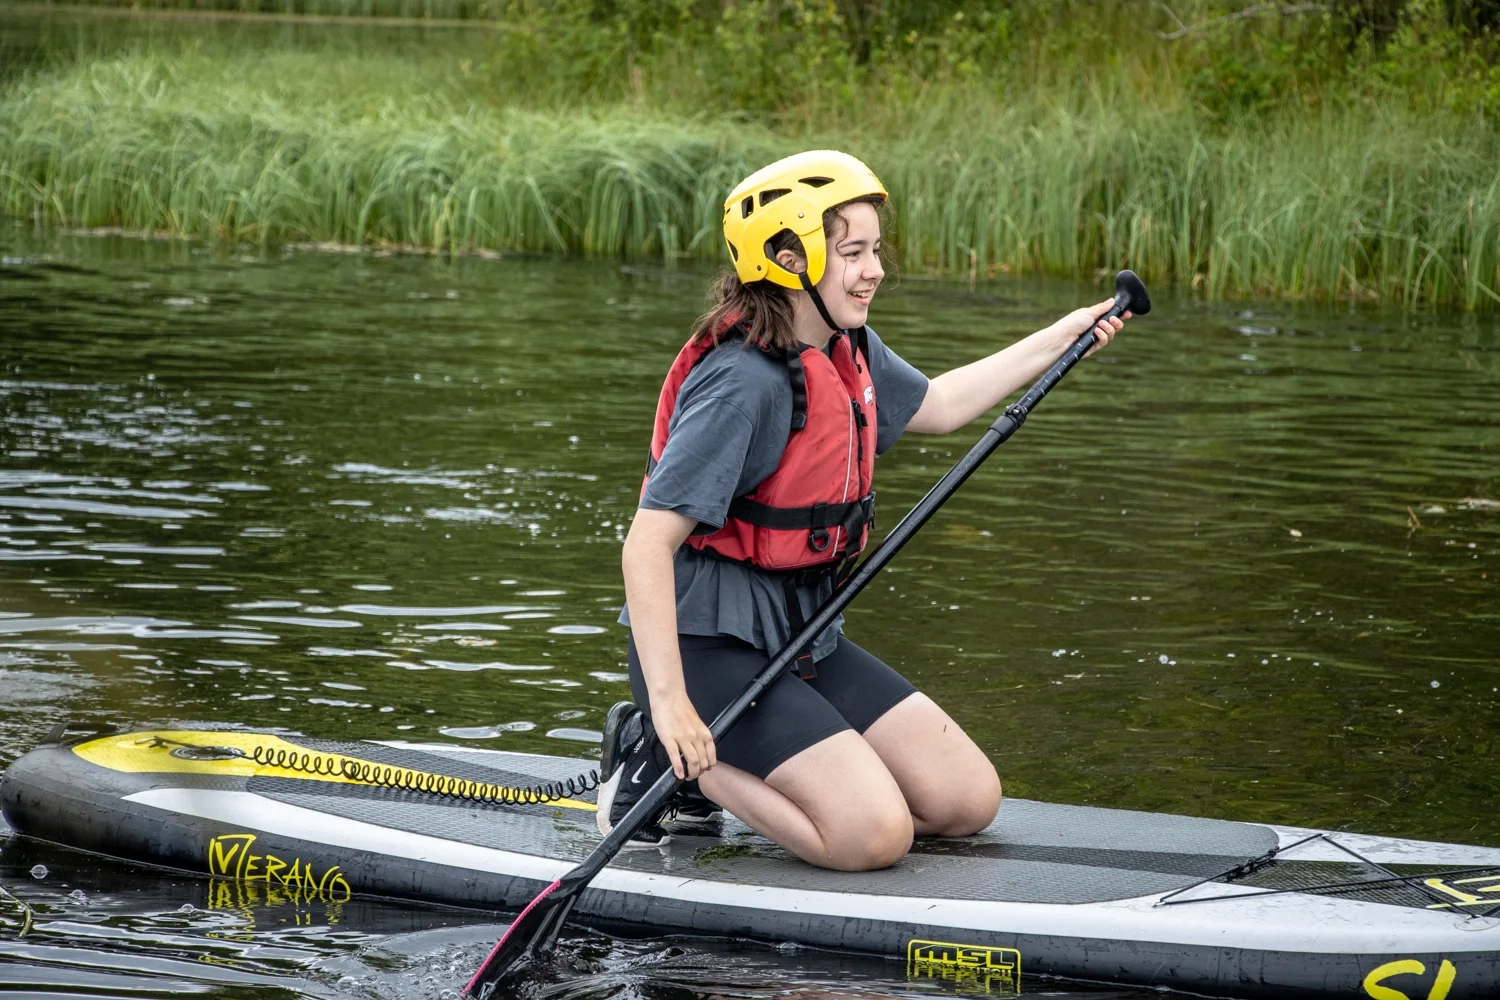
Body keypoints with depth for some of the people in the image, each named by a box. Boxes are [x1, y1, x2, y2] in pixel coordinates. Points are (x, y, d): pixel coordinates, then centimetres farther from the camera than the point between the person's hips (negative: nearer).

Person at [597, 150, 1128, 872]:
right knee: (875, 834, -20)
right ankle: (660, 755, -2)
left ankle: (706, 764, 10)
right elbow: (646, 547, -28)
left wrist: (1063, 336, 25)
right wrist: (669, 700, -34)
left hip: (803, 637, 9)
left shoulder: (845, 349, 5)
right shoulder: (746, 384, -23)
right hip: (710, 643, -9)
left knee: (969, 802, 4)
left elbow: (932, 406, 28)